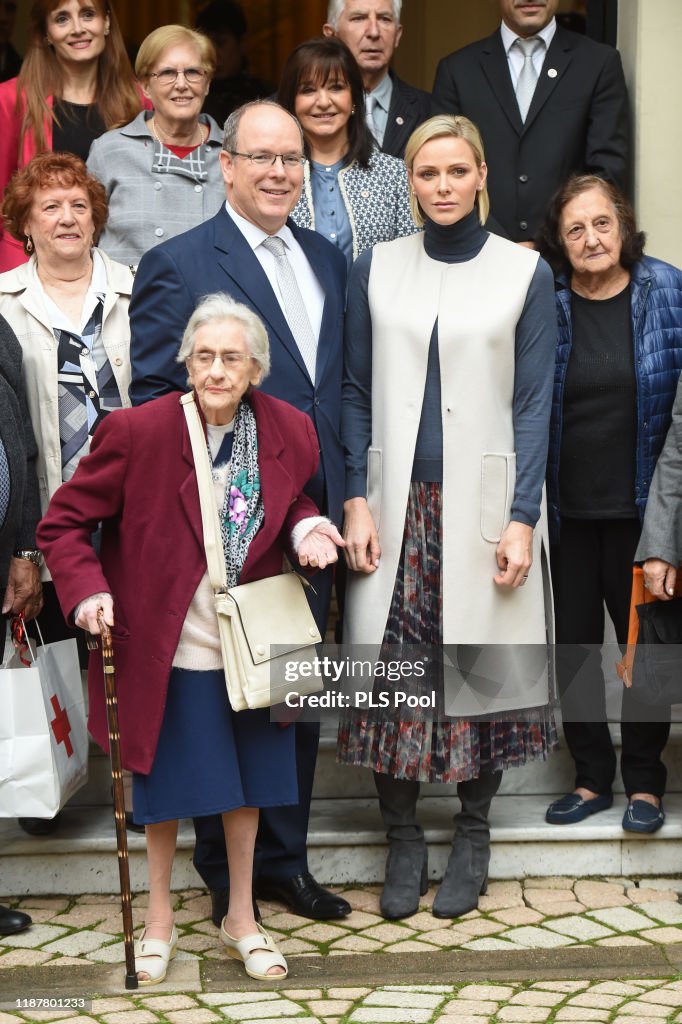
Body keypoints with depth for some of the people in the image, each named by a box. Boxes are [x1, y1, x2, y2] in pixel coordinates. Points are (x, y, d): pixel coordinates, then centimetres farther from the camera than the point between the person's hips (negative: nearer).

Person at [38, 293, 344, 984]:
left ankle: (241, 919, 34)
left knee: (246, 781, 14)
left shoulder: (287, 431, -6)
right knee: (166, 783, 9)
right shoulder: (137, 431, -17)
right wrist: (86, 590, -23)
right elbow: (64, 523, -9)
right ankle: (159, 920, 31)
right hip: (167, 644, -3)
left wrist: (306, 528, -8)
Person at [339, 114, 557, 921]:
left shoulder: (525, 273, 1)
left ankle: (473, 834, 22)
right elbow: (355, 392, 6)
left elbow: (533, 402, -1)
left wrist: (521, 518, -8)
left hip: (483, 504, -1)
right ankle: (402, 838, 16)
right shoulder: (376, 268, 5)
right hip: (398, 505, 1)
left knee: (481, 667, 4)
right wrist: (356, 501, -3)